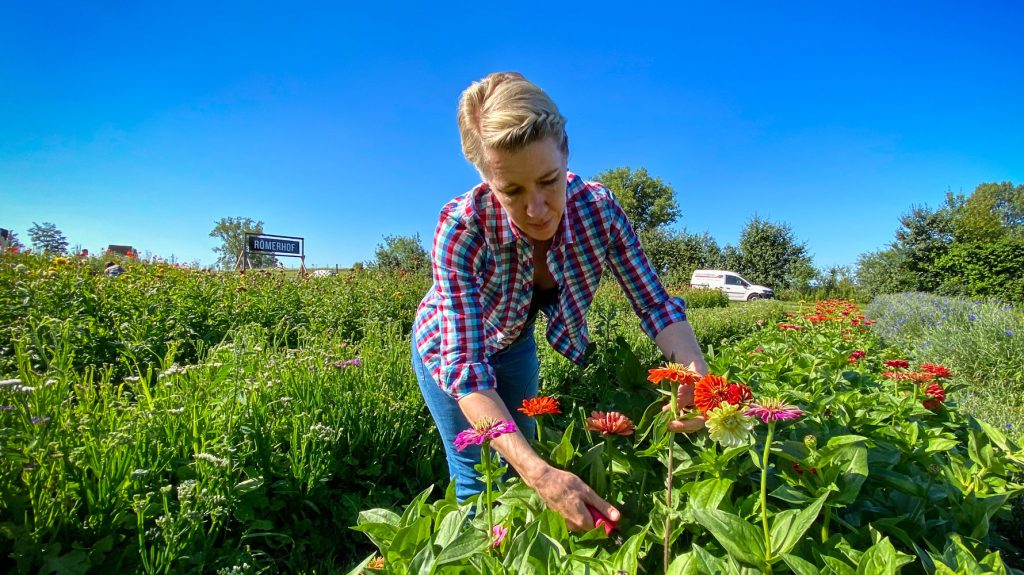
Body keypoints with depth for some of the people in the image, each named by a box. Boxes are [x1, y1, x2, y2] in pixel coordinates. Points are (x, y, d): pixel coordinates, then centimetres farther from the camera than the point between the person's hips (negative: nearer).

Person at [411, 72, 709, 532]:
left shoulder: (598, 209, -28)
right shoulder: (461, 227, -37)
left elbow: (655, 305, -20)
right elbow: (466, 366, -39)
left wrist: (700, 378, -39)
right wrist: (538, 472, -50)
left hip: (515, 343, 3)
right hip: (449, 346, -3)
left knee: (519, 464, 19)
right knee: (478, 481, 5)